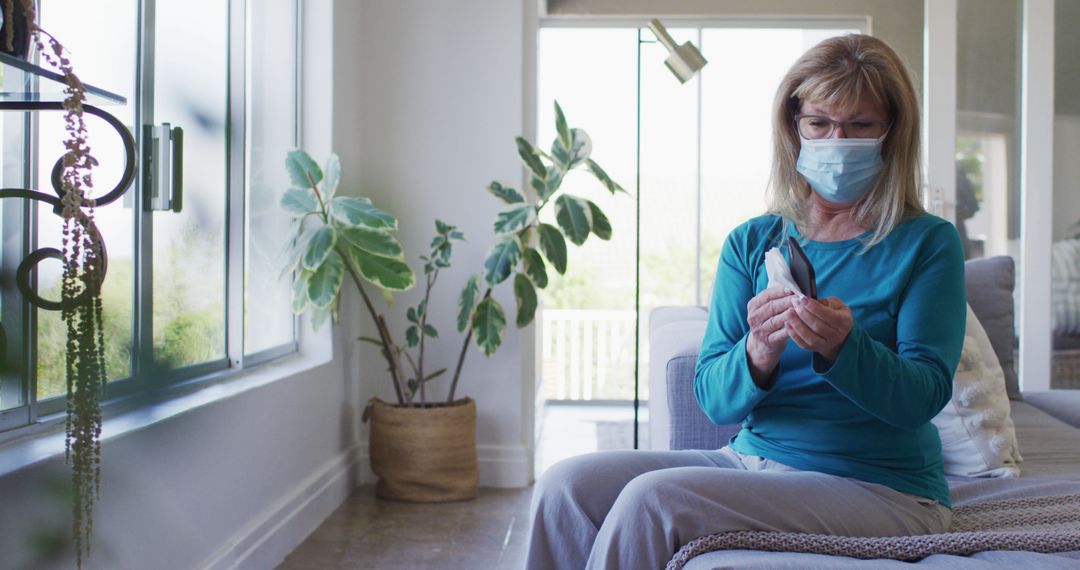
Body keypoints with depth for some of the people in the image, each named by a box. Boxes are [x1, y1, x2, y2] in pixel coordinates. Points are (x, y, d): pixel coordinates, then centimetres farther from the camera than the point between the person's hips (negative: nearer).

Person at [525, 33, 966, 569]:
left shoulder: (928, 243, -2)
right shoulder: (750, 243, 7)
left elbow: (924, 395, -11)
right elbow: (713, 399, 0)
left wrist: (842, 346, -30)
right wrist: (757, 355, -23)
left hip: (878, 485, -4)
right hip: (750, 459, 4)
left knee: (654, 499, -26)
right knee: (565, 486, -15)